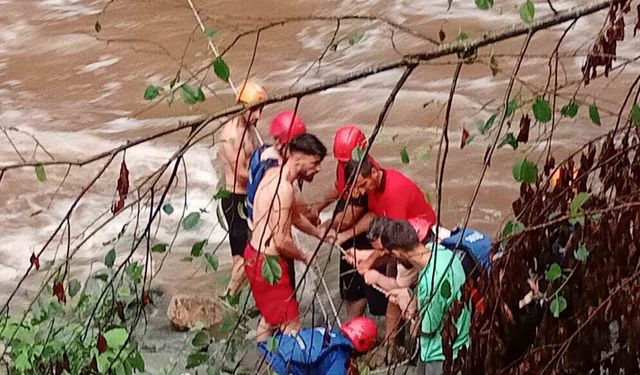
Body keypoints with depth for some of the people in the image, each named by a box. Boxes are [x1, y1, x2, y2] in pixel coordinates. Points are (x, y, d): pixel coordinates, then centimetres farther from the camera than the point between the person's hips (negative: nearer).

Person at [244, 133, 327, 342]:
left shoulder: (274, 174, 5)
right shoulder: (284, 188, -25)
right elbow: (282, 241, -26)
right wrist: (304, 257, -8)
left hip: (256, 253, 10)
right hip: (268, 262, -10)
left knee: (270, 317, 23)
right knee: (290, 326, -4)